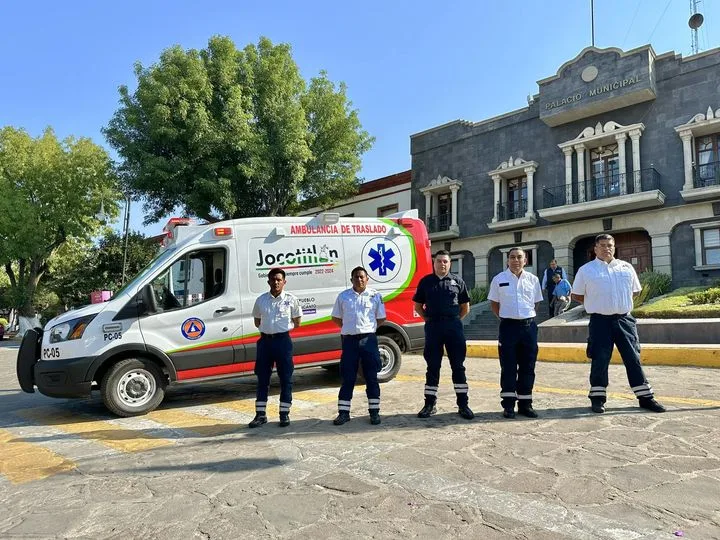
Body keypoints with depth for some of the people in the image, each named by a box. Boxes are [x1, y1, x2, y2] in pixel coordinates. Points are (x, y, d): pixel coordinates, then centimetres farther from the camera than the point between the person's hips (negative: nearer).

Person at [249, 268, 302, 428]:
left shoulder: (291, 299, -1)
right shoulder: (261, 300, 5)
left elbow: (297, 323, 6)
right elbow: (257, 322, 16)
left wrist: (282, 328, 2)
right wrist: (267, 329, 5)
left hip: (283, 340, -2)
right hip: (265, 341, 2)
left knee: (286, 378, 2)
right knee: (262, 378, 6)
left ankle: (284, 414, 12)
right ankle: (260, 414, 15)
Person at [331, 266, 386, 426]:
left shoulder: (375, 296, 2)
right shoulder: (343, 296, 5)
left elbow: (381, 318, 10)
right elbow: (336, 318, 13)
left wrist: (367, 328, 2)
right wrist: (351, 328, 6)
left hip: (368, 340, -1)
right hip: (349, 340, 1)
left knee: (371, 377, 6)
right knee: (347, 378, 5)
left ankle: (374, 411, 16)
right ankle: (343, 412, 13)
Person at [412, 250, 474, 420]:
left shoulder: (457, 281, 6)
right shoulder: (426, 281, 7)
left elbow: (465, 307, 11)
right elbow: (418, 305, 12)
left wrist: (455, 320, 3)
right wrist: (427, 319, 2)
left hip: (454, 326, 0)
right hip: (433, 326, 0)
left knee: (458, 366, 4)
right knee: (432, 366, 6)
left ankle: (463, 405, 12)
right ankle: (429, 404, 15)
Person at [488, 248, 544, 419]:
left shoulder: (533, 280, 6)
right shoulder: (499, 279, -1)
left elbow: (535, 302, 17)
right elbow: (494, 303, 7)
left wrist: (527, 316, 10)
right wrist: (504, 317, 2)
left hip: (529, 326, 3)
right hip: (508, 326, -3)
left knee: (528, 367, 8)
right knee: (508, 367, 2)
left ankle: (525, 404, 19)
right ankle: (508, 405, 10)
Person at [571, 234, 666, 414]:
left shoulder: (626, 267, 9)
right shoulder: (586, 270, 0)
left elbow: (635, 291, 18)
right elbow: (576, 295, 6)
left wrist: (620, 303, 6)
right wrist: (596, 304, 1)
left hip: (624, 319, 3)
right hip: (600, 321, -3)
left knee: (633, 358, 7)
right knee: (599, 360, 1)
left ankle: (645, 396, 17)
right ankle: (597, 398, 12)